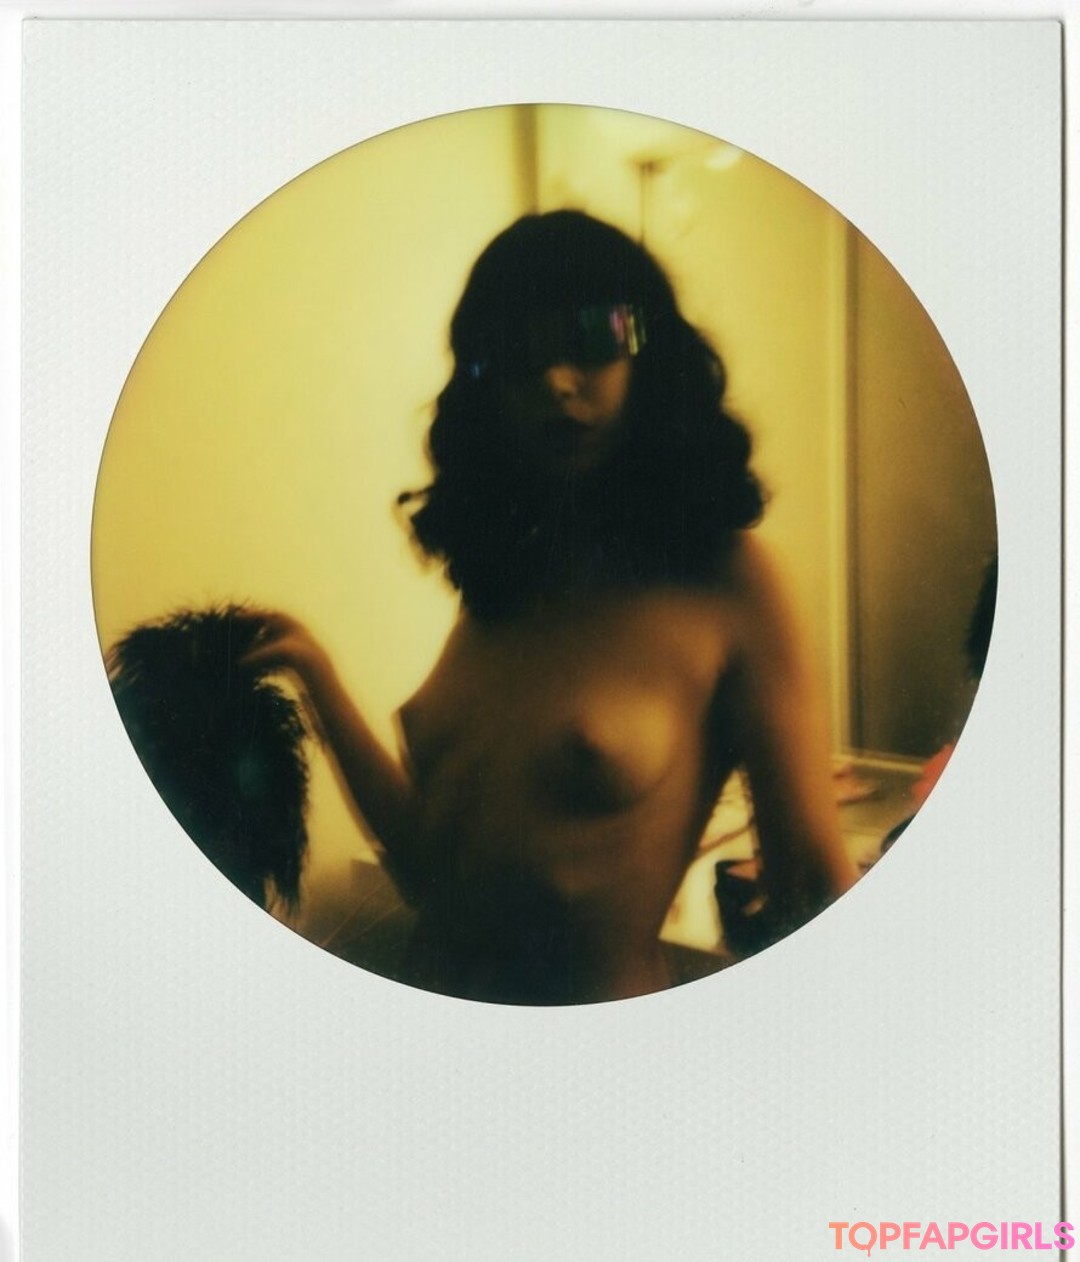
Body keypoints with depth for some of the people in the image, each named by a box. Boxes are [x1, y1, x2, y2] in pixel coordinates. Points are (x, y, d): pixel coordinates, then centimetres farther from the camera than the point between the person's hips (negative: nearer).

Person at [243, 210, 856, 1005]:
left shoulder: (729, 581, -14)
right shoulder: (500, 582, 0)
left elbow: (814, 881, -15)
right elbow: (433, 862, -1)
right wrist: (319, 683, 2)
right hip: (437, 985, 5)